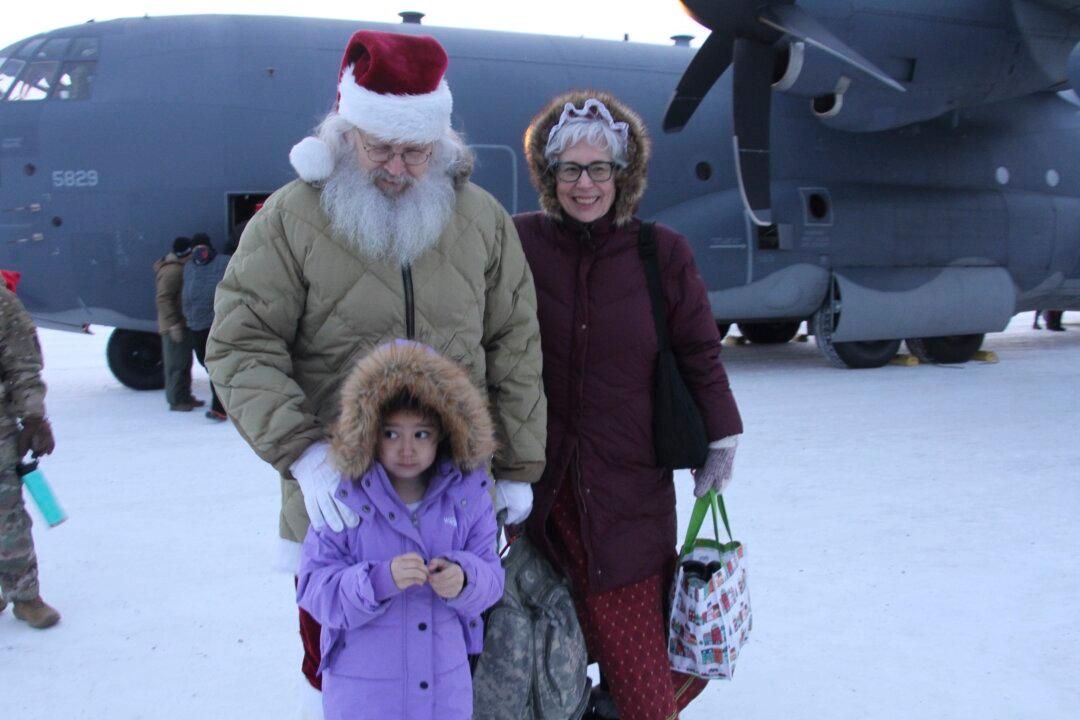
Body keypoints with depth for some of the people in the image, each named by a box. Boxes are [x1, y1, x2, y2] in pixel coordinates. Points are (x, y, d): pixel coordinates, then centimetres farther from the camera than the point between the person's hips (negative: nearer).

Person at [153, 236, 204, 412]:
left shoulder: (180, 268, 15)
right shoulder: (172, 271, -18)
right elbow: (163, 298, -24)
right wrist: (173, 323, -26)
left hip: (182, 324, 10)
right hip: (175, 326, -10)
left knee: (185, 362, 16)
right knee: (176, 363, -5)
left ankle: (185, 397, 24)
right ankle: (176, 400, 0)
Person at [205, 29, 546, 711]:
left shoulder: (482, 218, 3)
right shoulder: (290, 219, -6)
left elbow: (514, 348, 6)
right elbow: (242, 349, -10)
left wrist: (519, 468, 4)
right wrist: (304, 454, -23)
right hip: (337, 502, -2)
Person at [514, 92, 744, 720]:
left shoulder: (663, 255, 0)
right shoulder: (520, 244, -3)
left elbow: (699, 352, 8)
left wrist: (722, 438, 8)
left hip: (631, 480, 0)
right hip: (540, 475, 0)